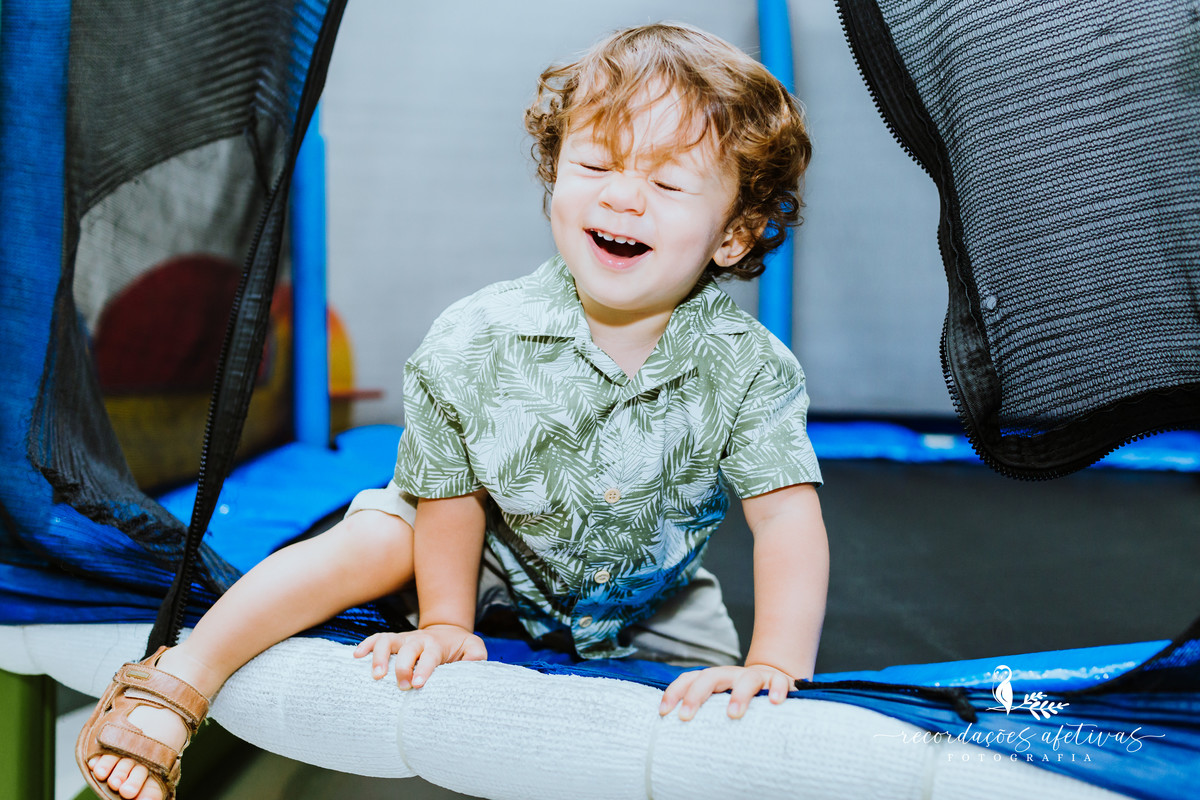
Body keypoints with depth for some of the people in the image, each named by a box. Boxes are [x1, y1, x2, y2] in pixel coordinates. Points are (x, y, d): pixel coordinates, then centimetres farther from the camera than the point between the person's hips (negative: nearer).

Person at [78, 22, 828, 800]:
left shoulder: (751, 369, -27)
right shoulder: (476, 341, -26)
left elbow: (790, 517, -29)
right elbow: (453, 493, -14)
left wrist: (777, 667, -39)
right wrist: (446, 626, -13)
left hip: (650, 604, 2)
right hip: (496, 561, -1)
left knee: (720, 713, -7)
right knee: (376, 540, -21)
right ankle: (174, 686, -11)